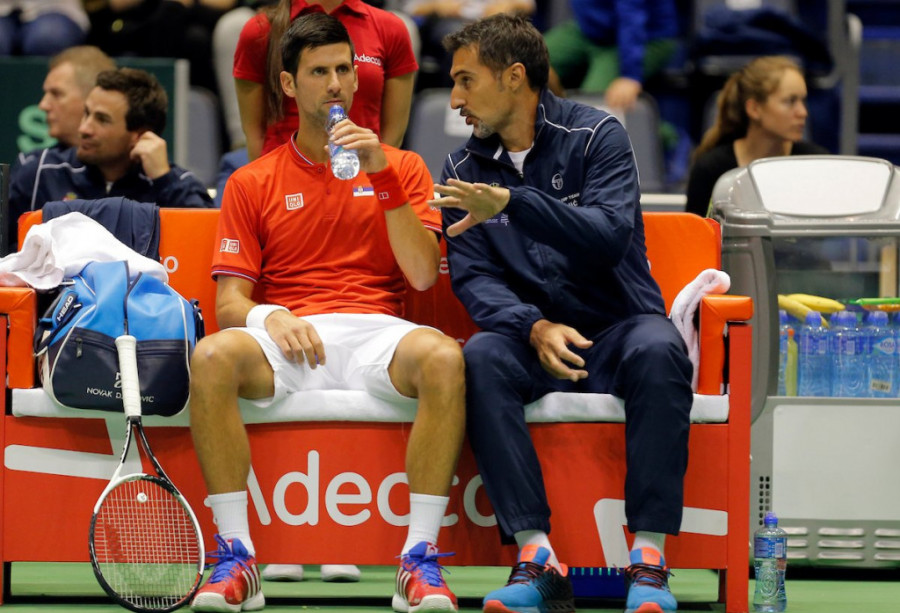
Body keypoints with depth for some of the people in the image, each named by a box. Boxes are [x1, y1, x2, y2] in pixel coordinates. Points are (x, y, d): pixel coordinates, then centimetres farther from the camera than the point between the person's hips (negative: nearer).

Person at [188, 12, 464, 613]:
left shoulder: (401, 167, 17)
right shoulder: (251, 184, 17)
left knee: (443, 358, -36)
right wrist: (271, 318, -14)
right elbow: (230, 301, 10)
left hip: (375, 334, 0)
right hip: (284, 338, 0)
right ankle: (237, 558, -31)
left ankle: (420, 560, -33)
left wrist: (381, 174, -7)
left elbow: (423, 274, 2)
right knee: (211, 357, -34)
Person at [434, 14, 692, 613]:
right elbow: (472, 277, -1)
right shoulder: (464, 171, 9)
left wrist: (512, 201, -30)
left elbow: (610, 235, -18)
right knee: (481, 357, -32)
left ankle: (650, 556, -37)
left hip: (617, 324, -2)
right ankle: (537, 557, -38)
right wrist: (536, 329, -21)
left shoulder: (596, 136, -2)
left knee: (658, 350, -36)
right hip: (533, 335, 2)